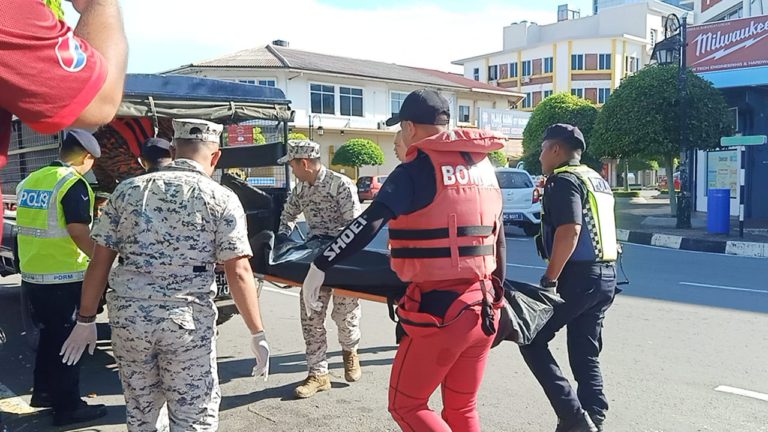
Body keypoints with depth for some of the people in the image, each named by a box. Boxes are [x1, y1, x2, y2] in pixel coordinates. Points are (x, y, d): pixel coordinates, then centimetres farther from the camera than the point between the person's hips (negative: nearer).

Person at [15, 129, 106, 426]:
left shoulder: (29, 180, 10)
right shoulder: (74, 184, -15)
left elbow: (30, 225, 18)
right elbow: (79, 234, -20)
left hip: (31, 274, 8)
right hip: (62, 278, -8)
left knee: (49, 335, 22)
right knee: (66, 340, 3)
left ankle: (43, 392, 33)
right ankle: (68, 407, 11)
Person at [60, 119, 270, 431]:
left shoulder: (127, 190, 6)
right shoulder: (221, 198, -5)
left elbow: (100, 262, 5)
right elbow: (238, 273, -10)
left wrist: (85, 320, 13)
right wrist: (258, 334, -5)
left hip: (128, 315, 4)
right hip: (188, 320, -4)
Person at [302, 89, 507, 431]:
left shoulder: (418, 169, -9)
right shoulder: (483, 166, 12)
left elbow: (368, 224, -19)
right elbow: (497, 235, 16)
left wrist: (320, 265, -13)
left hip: (439, 308, -7)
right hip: (483, 305, 7)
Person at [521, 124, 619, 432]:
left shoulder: (564, 180, -10)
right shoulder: (598, 181, 19)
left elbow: (569, 232, -22)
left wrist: (549, 278, -20)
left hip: (579, 276, -9)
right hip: (606, 275, 9)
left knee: (531, 340, 1)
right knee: (585, 355, 14)